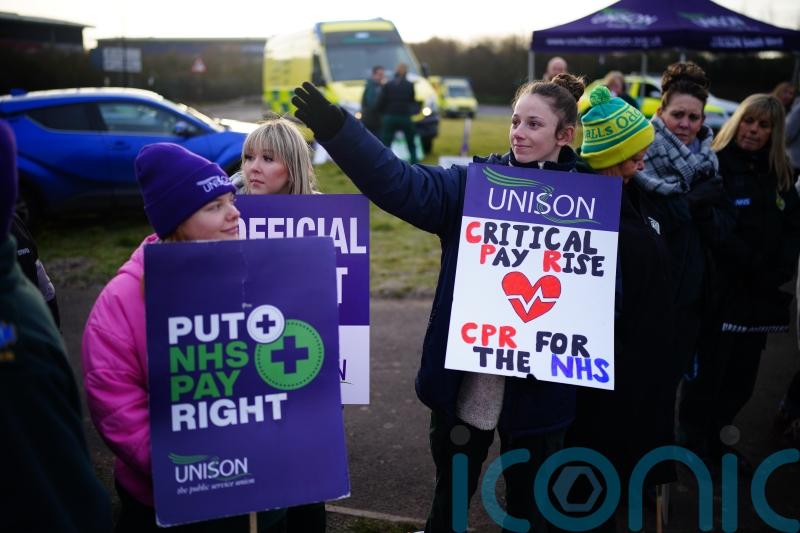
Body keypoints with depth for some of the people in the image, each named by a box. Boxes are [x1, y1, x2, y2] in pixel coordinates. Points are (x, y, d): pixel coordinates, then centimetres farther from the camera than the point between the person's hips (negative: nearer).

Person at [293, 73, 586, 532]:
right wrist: (336, 128, -29)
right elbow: (398, 182, -16)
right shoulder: (473, 184, -2)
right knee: (452, 490, 21)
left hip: (539, 384, -1)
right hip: (463, 376, 1)